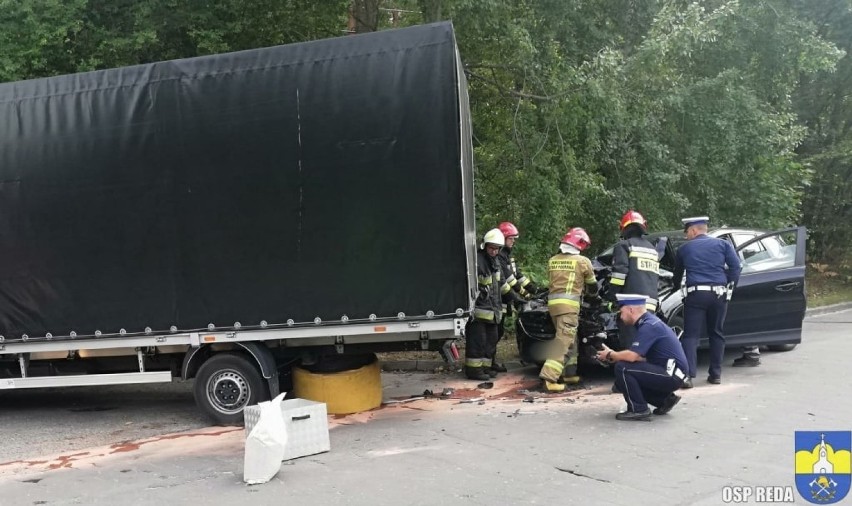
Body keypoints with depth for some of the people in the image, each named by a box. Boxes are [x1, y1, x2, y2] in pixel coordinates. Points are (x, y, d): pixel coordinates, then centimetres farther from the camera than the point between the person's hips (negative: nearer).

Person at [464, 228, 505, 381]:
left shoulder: (495, 262, 15)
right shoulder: (477, 261, -15)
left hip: (492, 310, 9)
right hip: (478, 310, -9)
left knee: (491, 340, 13)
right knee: (477, 340, -7)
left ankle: (484, 367, 22)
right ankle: (474, 370, 0)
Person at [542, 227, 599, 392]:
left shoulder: (552, 260, 15)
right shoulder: (582, 261, 1)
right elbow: (592, 285, 15)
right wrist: (593, 292, 39)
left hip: (553, 301, 7)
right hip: (568, 303, -7)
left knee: (570, 337, 20)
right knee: (564, 338, -11)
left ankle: (569, 373, 24)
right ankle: (548, 377, -22)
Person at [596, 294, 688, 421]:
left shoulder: (649, 326, -18)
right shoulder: (648, 321, 12)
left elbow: (632, 356, -26)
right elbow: (641, 357, 16)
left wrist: (610, 355, -8)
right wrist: (615, 356, 6)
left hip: (671, 375, -10)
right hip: (669, 374, 10)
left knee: (622, 368, -19)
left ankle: (638, 409, -9)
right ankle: (665, 399, 16)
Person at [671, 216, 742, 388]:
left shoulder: (684, 249, 12)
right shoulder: (722, 244, 12)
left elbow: (677, 275, 24)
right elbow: (736, 266, 1)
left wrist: (675, 287, 42)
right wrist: (730, 287, 8)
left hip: (696, 294, -2)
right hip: (719, 294, 2)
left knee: (690, 335, -2)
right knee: (716, 334, 14)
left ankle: (687, 375, -13)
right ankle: (716, 374, 17)